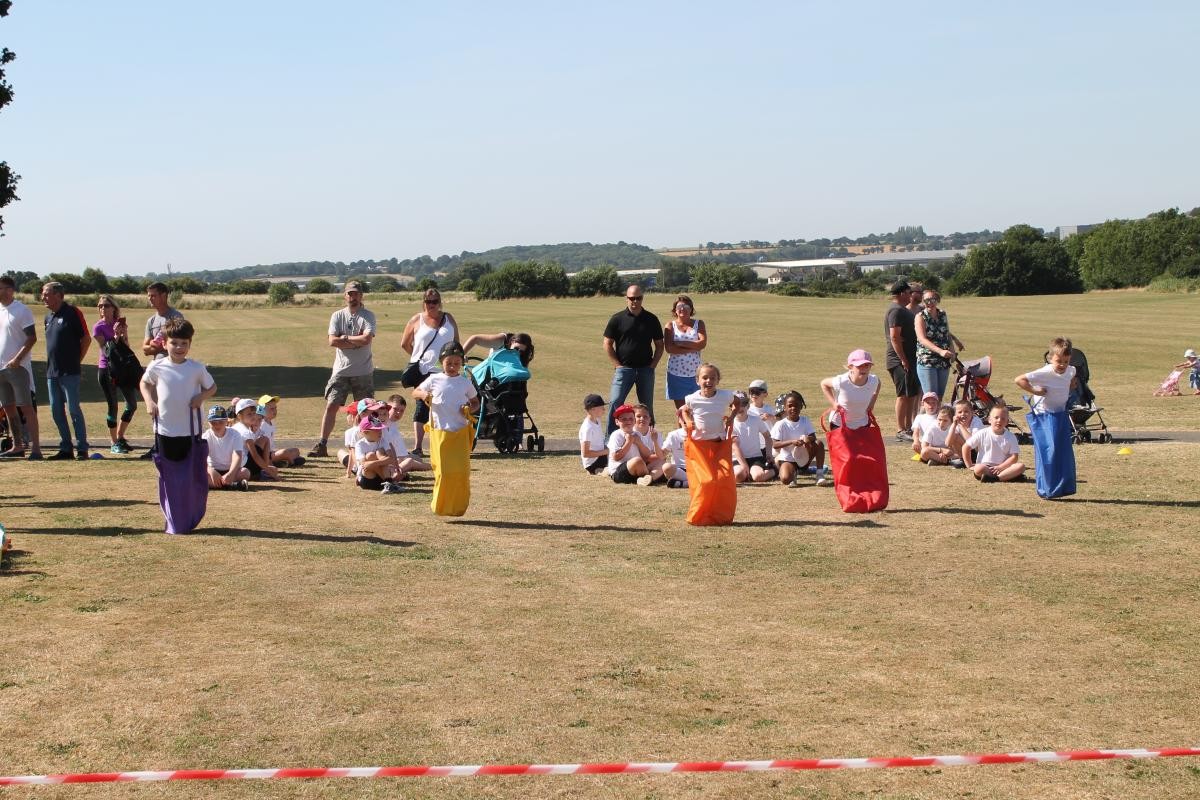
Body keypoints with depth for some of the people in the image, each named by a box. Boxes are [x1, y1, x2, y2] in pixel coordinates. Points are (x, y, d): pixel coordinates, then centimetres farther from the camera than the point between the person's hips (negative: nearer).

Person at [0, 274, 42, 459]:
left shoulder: (21, 310, -8)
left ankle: (36, 447, -11)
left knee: (26, 407, -10)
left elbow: (32, 338, -13)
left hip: (18, 366, -8)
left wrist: (17, 359, -21)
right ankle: (17, 446, 17)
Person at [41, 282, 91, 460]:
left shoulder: (72, 313, -8)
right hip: (52, 372, 8)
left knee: (73, 409, -7)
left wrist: (76, 360, -3)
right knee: (56, 411, 8)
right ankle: (65, 448, 16)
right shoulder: (49, 317, 15)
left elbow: (86, 339, -6)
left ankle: (82, 449, -2)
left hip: (70, 372, -8)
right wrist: (50, 364, 12)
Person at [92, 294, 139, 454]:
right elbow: (106, 350, -13)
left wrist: (124, 335, -12)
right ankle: (114, 444, 8)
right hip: (106, 370, -5)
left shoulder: (121, 323, 5)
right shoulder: (98, 327, -7)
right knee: (112, 406, -2)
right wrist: (116, 336, -22)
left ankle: (120, 437, 22)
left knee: (132, 405, 5)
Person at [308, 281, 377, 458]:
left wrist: (345, 338, -10)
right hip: (341, 370, 1)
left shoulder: (368, 316, 0)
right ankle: (322, 445, -4)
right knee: (331, 406, -4)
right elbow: (332, 341, -8)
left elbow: (367, 338, -17)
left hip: (363, 372, -1)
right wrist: (357, 341, -12)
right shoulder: (337, 316, 5)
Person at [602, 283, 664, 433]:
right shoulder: (617, 319, -1)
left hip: (646, 369, 2)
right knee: (615, 403, -11)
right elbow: (607, 344, 2)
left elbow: (659, 345, 11)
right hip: (623, 369, -2)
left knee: (647, 407, 8)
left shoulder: (651, 320, 5)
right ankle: (612, 437, -5)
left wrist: (653, 364, 0)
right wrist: (617, 364, -5)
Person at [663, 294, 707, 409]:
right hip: (676, 373, 0)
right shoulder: (670, 326, 3)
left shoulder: (698, 324, 7)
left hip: (694, 373, 0)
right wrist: (693, 348, -14)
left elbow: (703, 343, -9)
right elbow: (669, 348, -12)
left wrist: (680, 343, -12)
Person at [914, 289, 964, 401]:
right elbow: (922, 339, -19)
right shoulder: (920, 317, -6)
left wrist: (953, 350, 1)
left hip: (944, 362, 6)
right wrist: (940, 351, -32)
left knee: (939, 398, 8)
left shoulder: (943, 315, 10)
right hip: (926, 362, -6)